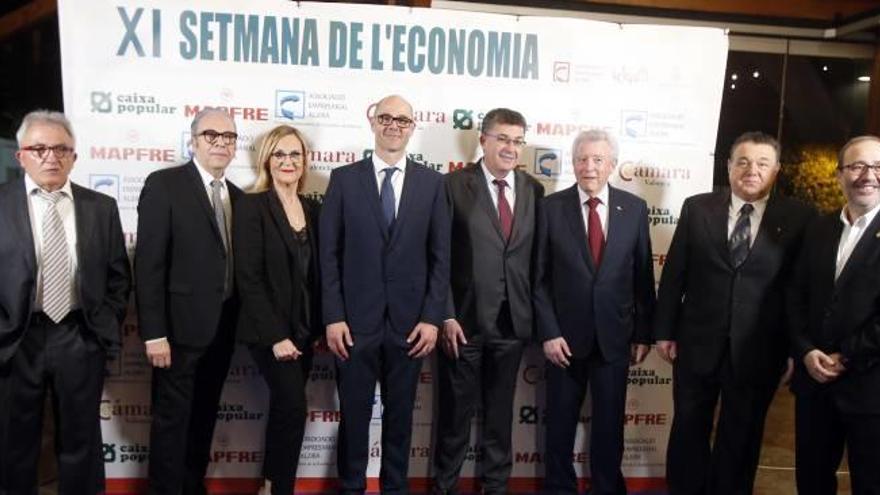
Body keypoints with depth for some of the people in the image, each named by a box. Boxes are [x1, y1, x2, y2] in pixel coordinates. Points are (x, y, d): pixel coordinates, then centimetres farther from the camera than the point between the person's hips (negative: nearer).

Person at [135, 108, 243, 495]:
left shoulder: (237, 196, 11)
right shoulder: (163, 184, -8)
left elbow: (235, 262, 11)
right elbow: (148, 263, -14)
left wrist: (239, 322, 7)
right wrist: (154, 333, -18)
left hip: (223, 327, 6)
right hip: (181, 325, -6)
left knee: (204, 416, 17)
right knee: (172, 418, 5)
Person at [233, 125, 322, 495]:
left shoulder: (313, 209, 8)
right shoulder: (251, 206, -9)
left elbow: (317, 273, 10)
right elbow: (248, 277, -14)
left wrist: (319, 326, 3)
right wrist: (276, 335, -18)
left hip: (304, 329, 6)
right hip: (270, 331, -6)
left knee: (284, 408, 14)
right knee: (294, 408, -11)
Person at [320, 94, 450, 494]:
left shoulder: (432, 183, 5)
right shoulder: (343, 178, 2)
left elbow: (440, 257, 3)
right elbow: (329, 254, 0)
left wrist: (432, 317, -4)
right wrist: (333, 317, -6)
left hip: (409, 322, 1)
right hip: (355, 321, -1)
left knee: (400, 417, 13)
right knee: (354, 416, 10)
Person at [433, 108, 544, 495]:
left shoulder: (534, 191, 5)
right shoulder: (454, 185, -5)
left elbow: (537, 258, 7)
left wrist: (535, 315, 3)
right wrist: (446, 316, -12)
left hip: (512, 321, 3)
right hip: (464, 319, -3)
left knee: (501, 414, 16)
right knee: (455, 413, 10)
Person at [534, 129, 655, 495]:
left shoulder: (634, 208, 1)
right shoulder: (552, 207, -4)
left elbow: (643, 276, 4)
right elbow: (539, 277, -4)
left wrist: (643, 333, 3)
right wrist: (549, 331, -10)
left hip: (615, 335, 1)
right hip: (565, 334, -1)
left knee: (610, 423, 13)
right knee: (560, 422, 12)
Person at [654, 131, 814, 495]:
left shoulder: (797, 218, -4)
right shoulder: (696, 208, -1)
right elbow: (673, 274, 1)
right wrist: (664, 330, 0)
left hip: (758, 350, -1)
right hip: (697, 342, 1)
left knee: (741, 436, 15)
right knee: (688, 429, 15)